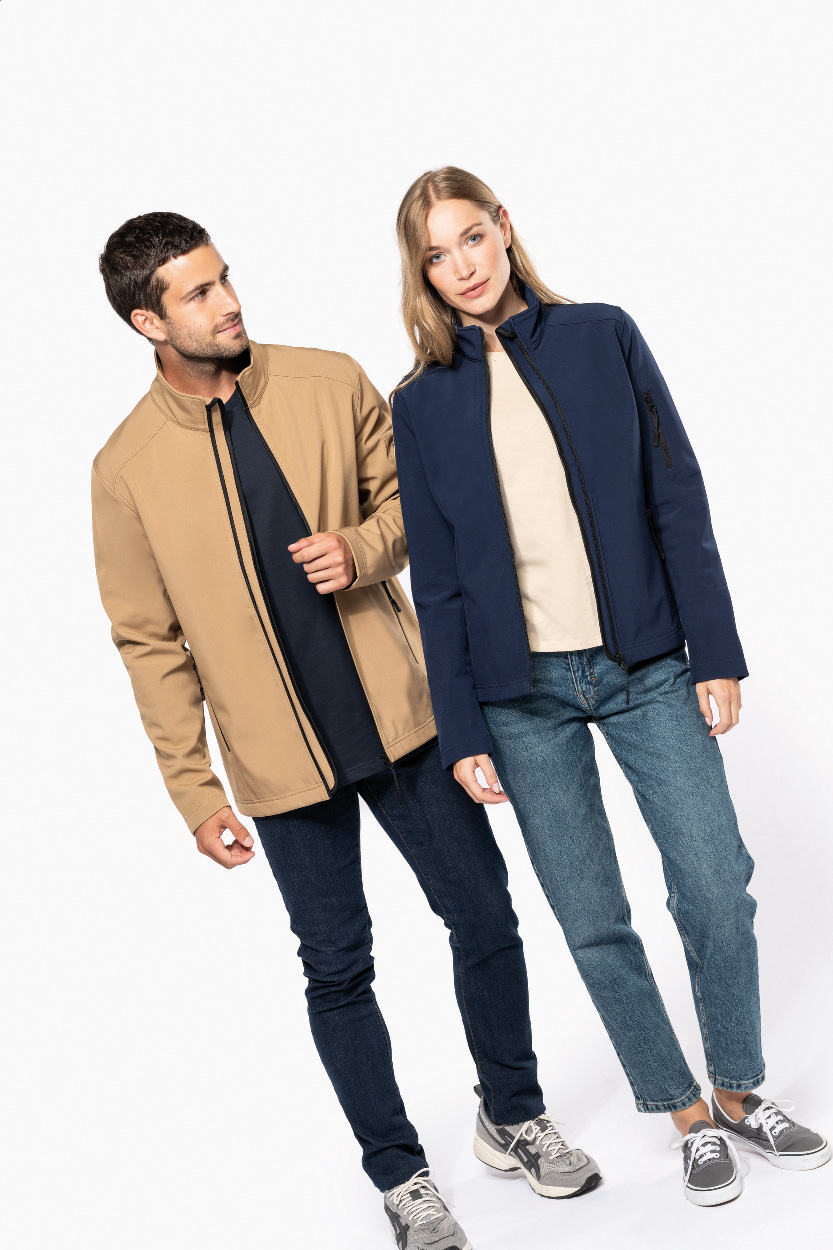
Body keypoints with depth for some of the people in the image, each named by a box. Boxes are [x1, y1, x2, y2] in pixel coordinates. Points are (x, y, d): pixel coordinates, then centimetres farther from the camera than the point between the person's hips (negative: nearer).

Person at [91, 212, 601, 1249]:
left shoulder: (332, 385, -2)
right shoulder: (127, 467, -6)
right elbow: (150, 643, -2)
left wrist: (363, 549, -14)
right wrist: (194, 792, -3)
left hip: (399, 715, 2)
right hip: (281, 758, -2)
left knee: (484, 917, 9)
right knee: (339, 969, 8)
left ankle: (513, 1116, 34)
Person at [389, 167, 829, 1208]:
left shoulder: (602, 338, 3)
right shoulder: (423, 403, 3)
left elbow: (677, 501, 1)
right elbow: (437, 582, 3)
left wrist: (715, 652, -3)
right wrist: (462, 732, 0)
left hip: (646, 666, 0)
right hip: (525, 694, 0)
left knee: (716, 892, 0)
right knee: (594, 926, 4)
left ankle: (742, 1093, 24)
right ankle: (691, 1118, 24)